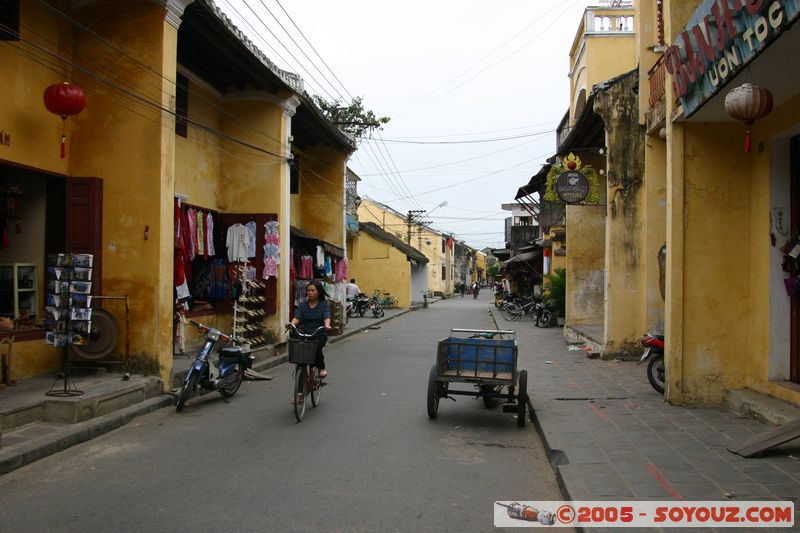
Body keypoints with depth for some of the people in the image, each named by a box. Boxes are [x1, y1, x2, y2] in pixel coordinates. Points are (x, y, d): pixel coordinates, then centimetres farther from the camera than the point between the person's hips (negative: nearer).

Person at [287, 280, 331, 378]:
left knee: (316, 347, -29)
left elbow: (327, 317, -12)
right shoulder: (302, 305, 9)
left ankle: (321, 368, -5)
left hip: (320, 335, -3)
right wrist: (291, 324, -26)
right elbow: (297, 317, -4)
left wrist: (327, 325, -34)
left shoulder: (324, 304, 3)